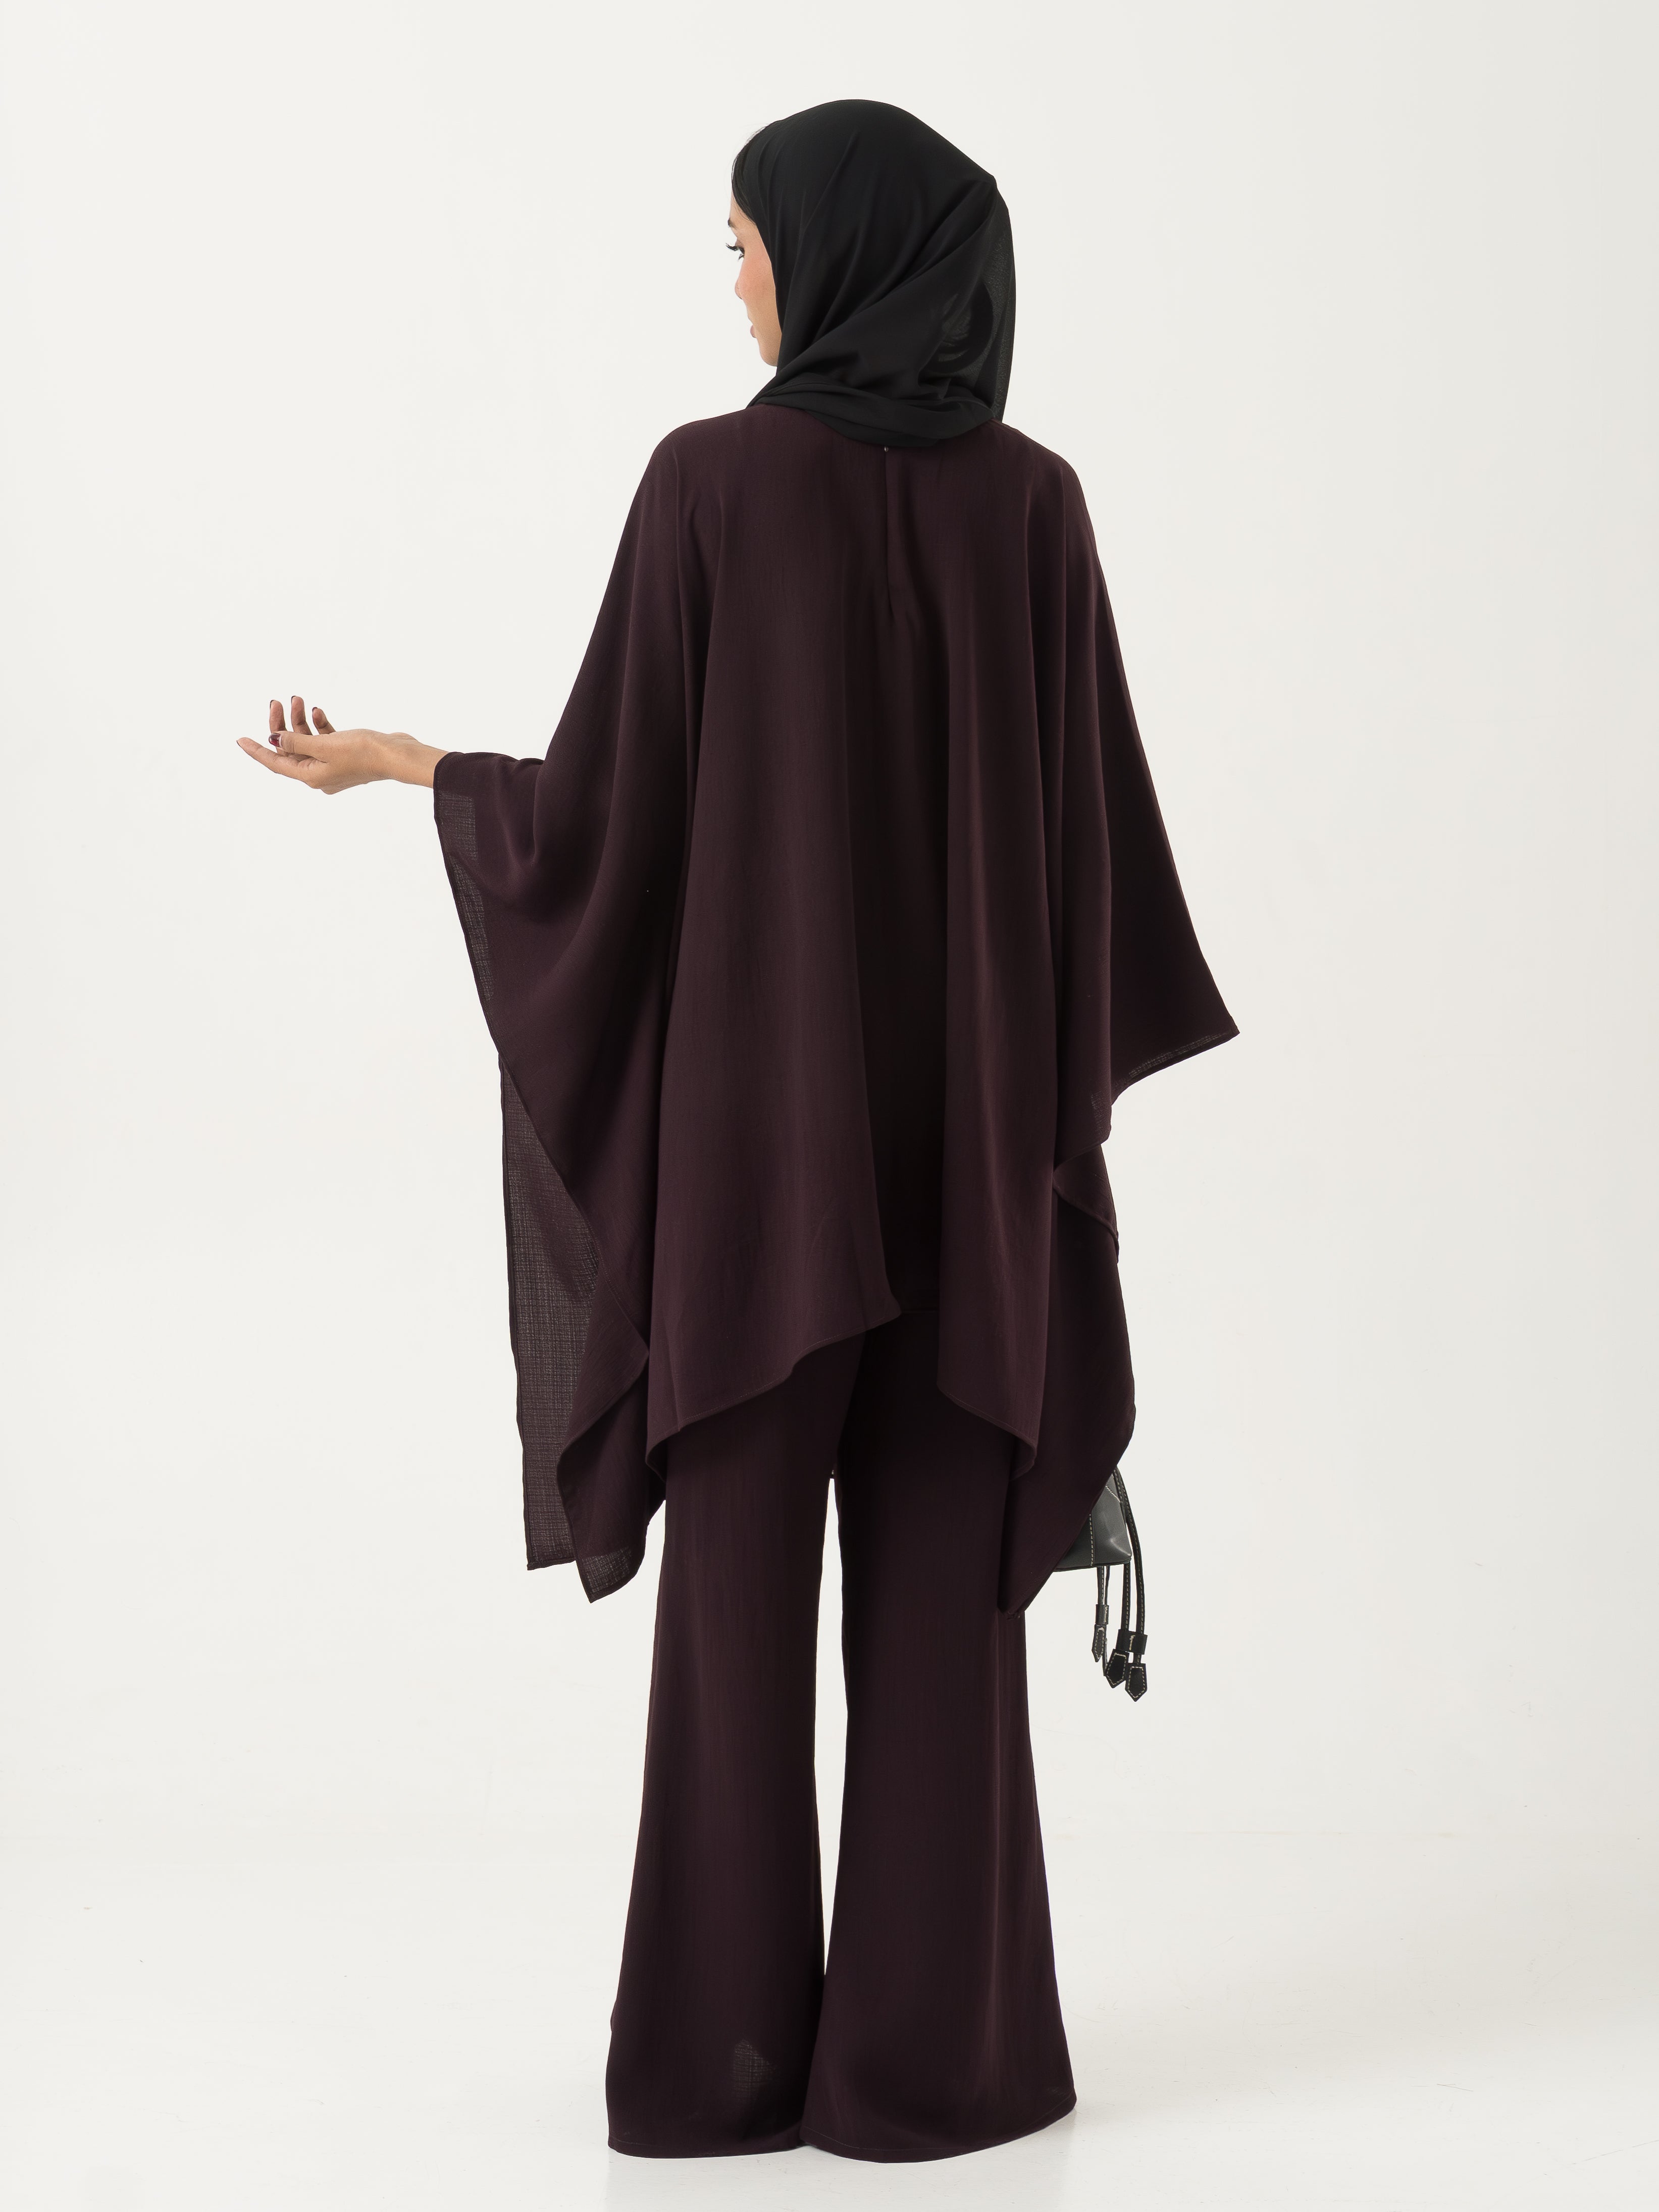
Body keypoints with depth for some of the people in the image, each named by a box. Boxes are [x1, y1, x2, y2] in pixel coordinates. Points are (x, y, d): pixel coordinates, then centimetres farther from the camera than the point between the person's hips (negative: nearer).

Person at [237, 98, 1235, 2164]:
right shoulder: (1034, 501, 1)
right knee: (943, 1585, 7)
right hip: (972, 1109, 2)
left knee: (742, 1581, 5)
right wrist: (1076, 1098, 14)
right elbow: (1092, 827, 3)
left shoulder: (711, 479, -8)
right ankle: (937, 2045, 10)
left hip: (760, 1103, -2)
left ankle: (724, 2051, 10)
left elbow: (605, 805, -6)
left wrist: (398, 763, 13)